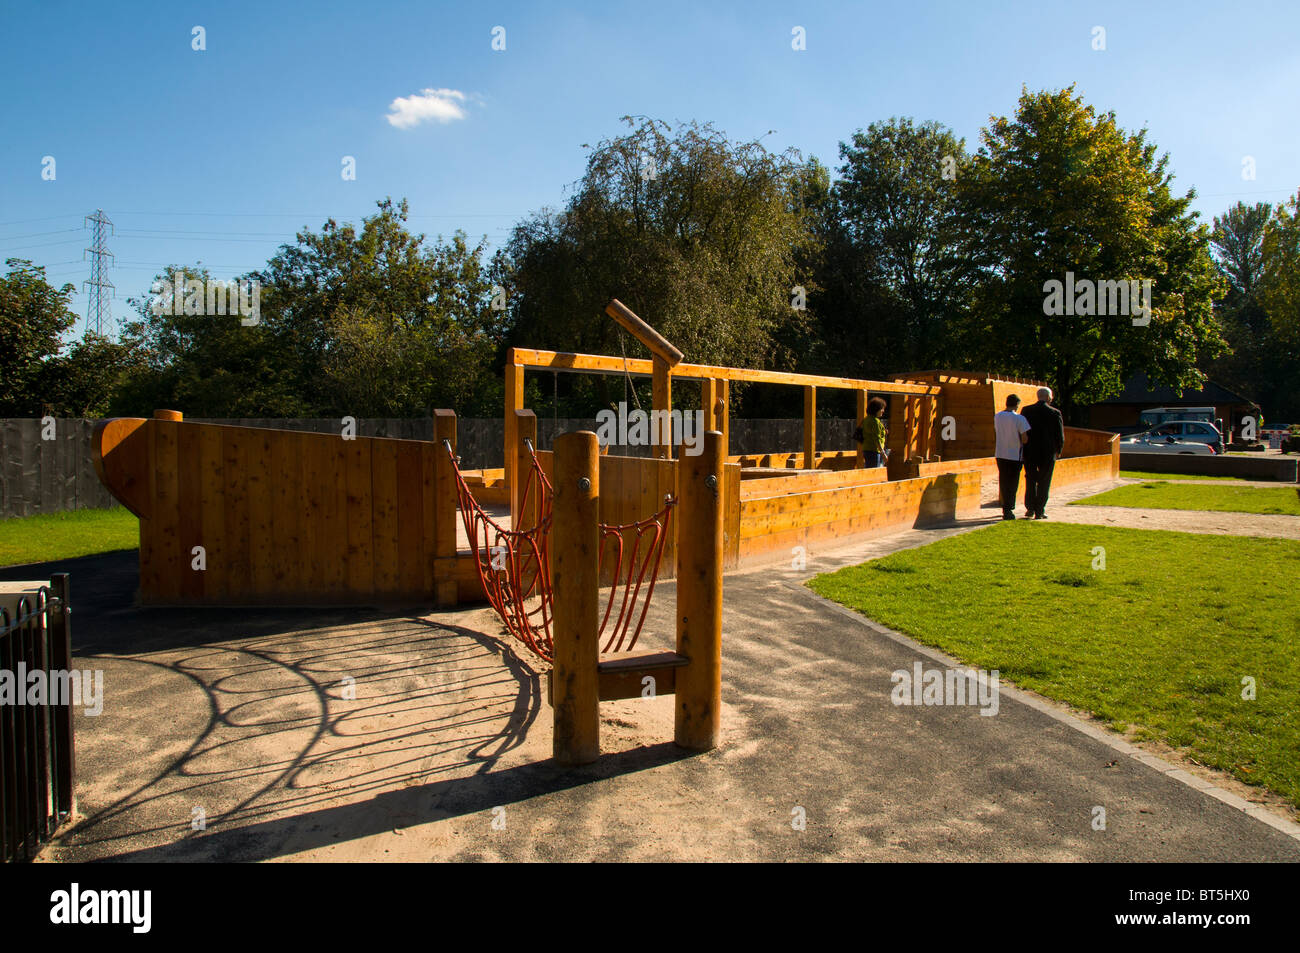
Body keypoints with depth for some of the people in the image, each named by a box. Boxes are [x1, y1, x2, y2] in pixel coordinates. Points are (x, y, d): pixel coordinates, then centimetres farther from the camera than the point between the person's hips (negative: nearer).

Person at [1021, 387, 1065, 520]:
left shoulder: (1026, 410, -2)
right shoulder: (1055, 413, -7)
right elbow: (1060, 435, -4)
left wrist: (1023, 449, 11)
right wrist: (1058, 451, 12)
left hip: (1029, 453, 2)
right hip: (1048, 453, -2)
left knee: (1030, 480, 15)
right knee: (1044, 483, 6)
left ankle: (1030, 509, 13)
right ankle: (1040, 511, 7)